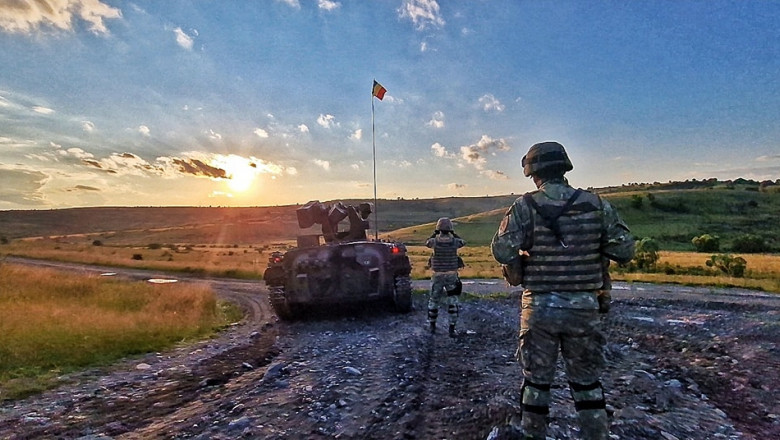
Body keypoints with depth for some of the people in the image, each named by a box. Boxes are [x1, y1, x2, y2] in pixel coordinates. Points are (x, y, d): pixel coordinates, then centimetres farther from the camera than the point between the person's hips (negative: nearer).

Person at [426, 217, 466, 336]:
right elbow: (463, 242, 14)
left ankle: (432, 326, 27)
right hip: (452, 275, 0)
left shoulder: (434, 241, -11)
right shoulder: (454, 241, -10)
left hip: (437, 276, 0)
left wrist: (435, 233, 19)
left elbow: (426, 242, 13)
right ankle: (452, 329, 7)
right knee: (453, 302, 8)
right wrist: (454, 234, 19)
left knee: (433, 300, 17)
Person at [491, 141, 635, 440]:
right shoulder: (596, 204, -2)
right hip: (584, 307, 2)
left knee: (536, 380, 14)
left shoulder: (525, 206, -10)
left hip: (539, 306, -2)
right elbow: (625, 250, -2)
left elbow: (502, 251, -17)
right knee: (587, 381, 18)